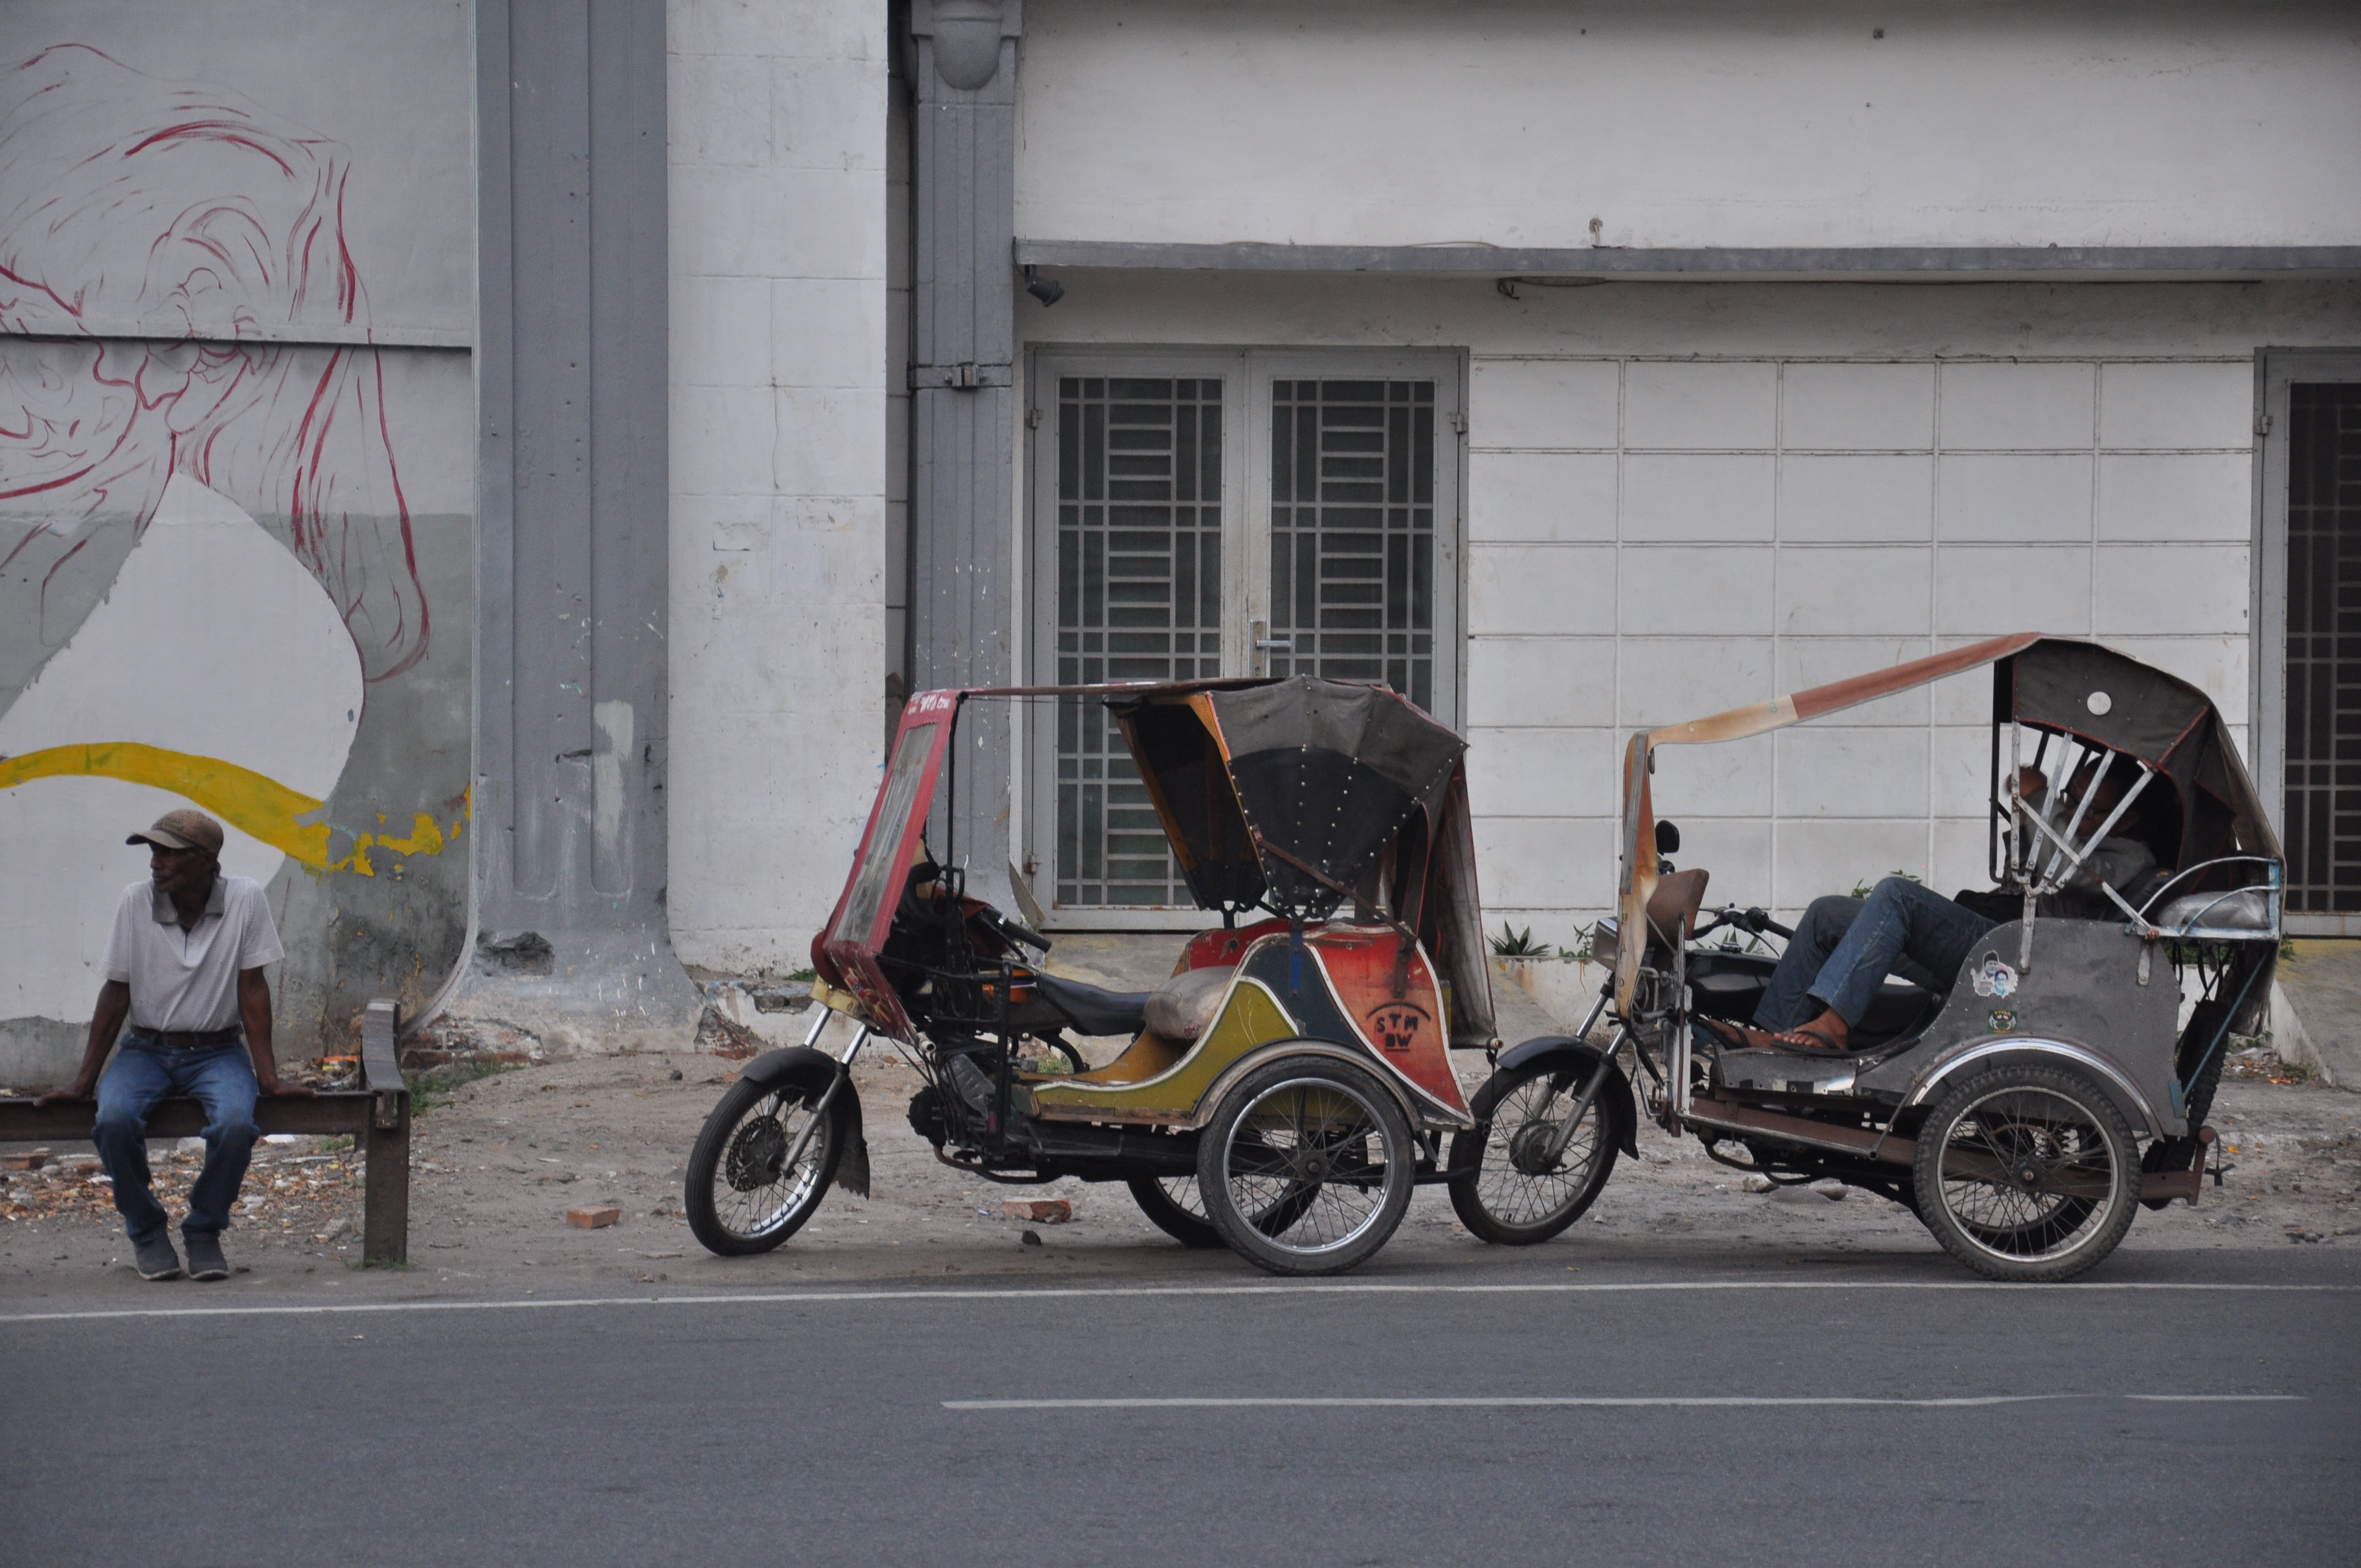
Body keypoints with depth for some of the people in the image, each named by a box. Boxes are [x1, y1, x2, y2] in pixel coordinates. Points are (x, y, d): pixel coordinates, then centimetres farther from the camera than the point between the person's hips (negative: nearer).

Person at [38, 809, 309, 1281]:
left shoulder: (245, 898, -10)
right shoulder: (136, 901, -8)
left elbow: (252, 989, -7)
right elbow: (117, 993, -2)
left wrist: (268, 1077, -10)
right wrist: (83, 1082, -3)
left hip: (216, 1051, -1)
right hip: (146, 1049, 1)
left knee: (235, 1124, -32)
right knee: (115, 1119, -30)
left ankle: (204, 1232, -6)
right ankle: (145, 1231, -6)